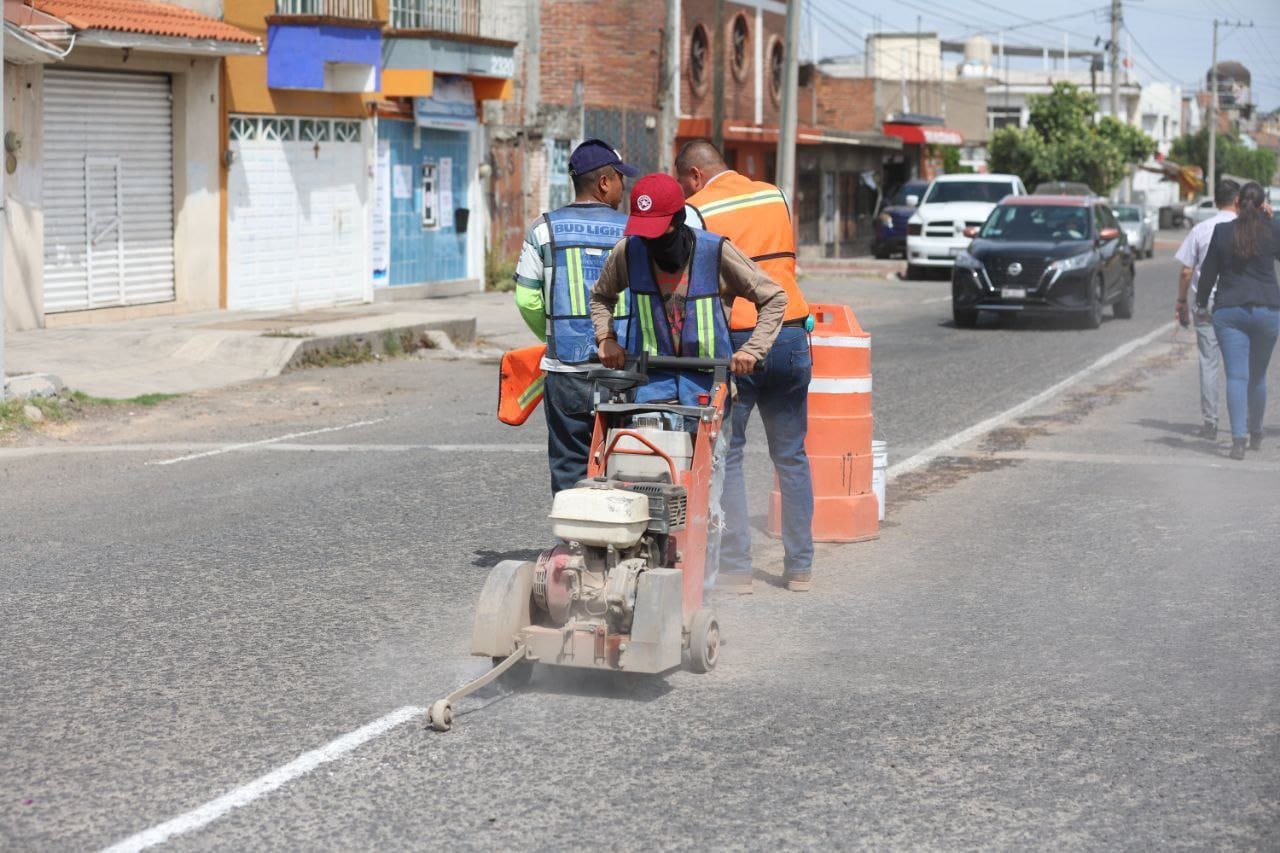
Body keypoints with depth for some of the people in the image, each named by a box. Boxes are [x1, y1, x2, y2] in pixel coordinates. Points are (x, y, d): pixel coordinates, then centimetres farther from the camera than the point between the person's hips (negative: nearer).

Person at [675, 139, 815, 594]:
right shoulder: (777, 197, 11)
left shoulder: (695, 212, -5)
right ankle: (800, 566, 14)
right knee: (792, 456, 11)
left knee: (725, 456, 4)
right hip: (790, 336, 5)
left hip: (734, 343, -5)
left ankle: (735, 568, 0)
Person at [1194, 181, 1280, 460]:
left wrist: (1201, 304, 16)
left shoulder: (1222, 231, -1)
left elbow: (1209, 272, 3)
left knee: (1236, 376, -4)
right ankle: (1255, 434, 31)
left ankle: (1238, 440, -16)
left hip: (1229, 311, -1)